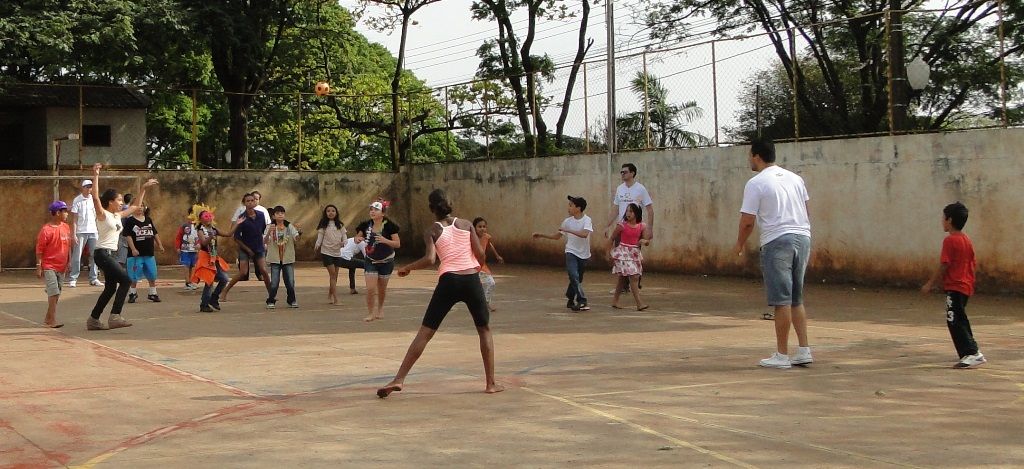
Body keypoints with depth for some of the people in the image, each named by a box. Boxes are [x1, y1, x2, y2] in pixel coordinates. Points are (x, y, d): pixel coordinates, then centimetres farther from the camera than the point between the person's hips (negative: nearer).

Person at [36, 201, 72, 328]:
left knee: (56, 294, 11)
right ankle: (52, 320, -11)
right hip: (49, 266, -7)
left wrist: (69, 262, 13)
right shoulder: (46, 230, -12)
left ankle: (48, 319, 22)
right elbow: (39, 249, -10)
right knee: (54, 293, -13)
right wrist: (39, 267, -12)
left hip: (61, 267, 7)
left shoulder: (66, 227, 7)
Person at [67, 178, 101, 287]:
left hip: (93, 231, 4)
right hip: (80, 232, -4)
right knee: (77, 256, -4)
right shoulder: (77, 200, -4)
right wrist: (73, 234, -11)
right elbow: (74, 219, -5)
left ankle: (94, 279, 12)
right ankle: (72, 279, 0)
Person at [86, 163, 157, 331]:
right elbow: (95, 197, -24)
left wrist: (144, 188, 26)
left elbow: (136, 206, 27)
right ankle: (114, 316, -20)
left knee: (111, 288, 12)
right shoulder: (102, 214, -8)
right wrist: (96, 175, -27)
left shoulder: (118, 216, 14)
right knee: (125, 279, -18)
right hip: (102, 253, -9)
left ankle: (93, 320, 20)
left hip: (110, 254, 9)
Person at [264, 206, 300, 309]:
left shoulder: (290, 226, 1)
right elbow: (264, 241, -13)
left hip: (288, 259, 1)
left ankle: (292, 301, 19)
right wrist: (269, 232, -32)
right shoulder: (270, 227, -2)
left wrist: (298, 232, -33)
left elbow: (297, 238, -11)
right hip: (275, 259, -1)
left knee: (290, 282, 3)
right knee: (274, 282, -5)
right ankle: (271, 301, 8)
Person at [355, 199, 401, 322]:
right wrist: (357, 239, -20)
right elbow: (357, 237, 4)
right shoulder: (366, 225, -11)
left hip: (386, 261, -1)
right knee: (370, 288, -10)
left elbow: (398, 244, -17)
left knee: (382, 288, 16)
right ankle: (371, 313, 6)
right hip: (371, 261, 1)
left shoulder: (389, 225, -19)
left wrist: (385, 240, -34)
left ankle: (380, 308, 42)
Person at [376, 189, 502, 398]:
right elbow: (480, 254, 3)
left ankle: (399, 379, -4)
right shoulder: (466, 224, 10)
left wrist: (407, 268, 6)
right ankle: (491, 383, 14)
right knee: (484, 329, 17)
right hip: (471, 280, 1)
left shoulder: (432, 231, 5)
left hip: (448, 281, -1)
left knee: (425, 332, 3)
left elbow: (429, 259, -9)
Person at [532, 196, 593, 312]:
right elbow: (557, 236, 12)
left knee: (577, 279, 10)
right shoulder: (567, 221, 0)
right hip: (571, 252, 1)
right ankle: (582, 301, -20)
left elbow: (584, 234, -30)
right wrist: (541, 235, 5)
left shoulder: (587, 220, -11)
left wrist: (567, 230, -30)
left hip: (583, 254, -1)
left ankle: (570, 301, 28)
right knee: (574, 276, -20)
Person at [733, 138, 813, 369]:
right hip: (802, 237, 7)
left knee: (781, 300, -3)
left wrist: (739, 244, 9)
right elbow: (805, 210, 17)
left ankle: (782, 355, 1)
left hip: (777, 242, -7)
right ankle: (804, 351, 13)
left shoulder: (756, 183, -7)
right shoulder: (795, 178, 14)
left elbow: (747, 221, -8)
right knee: (797, 299, 15)